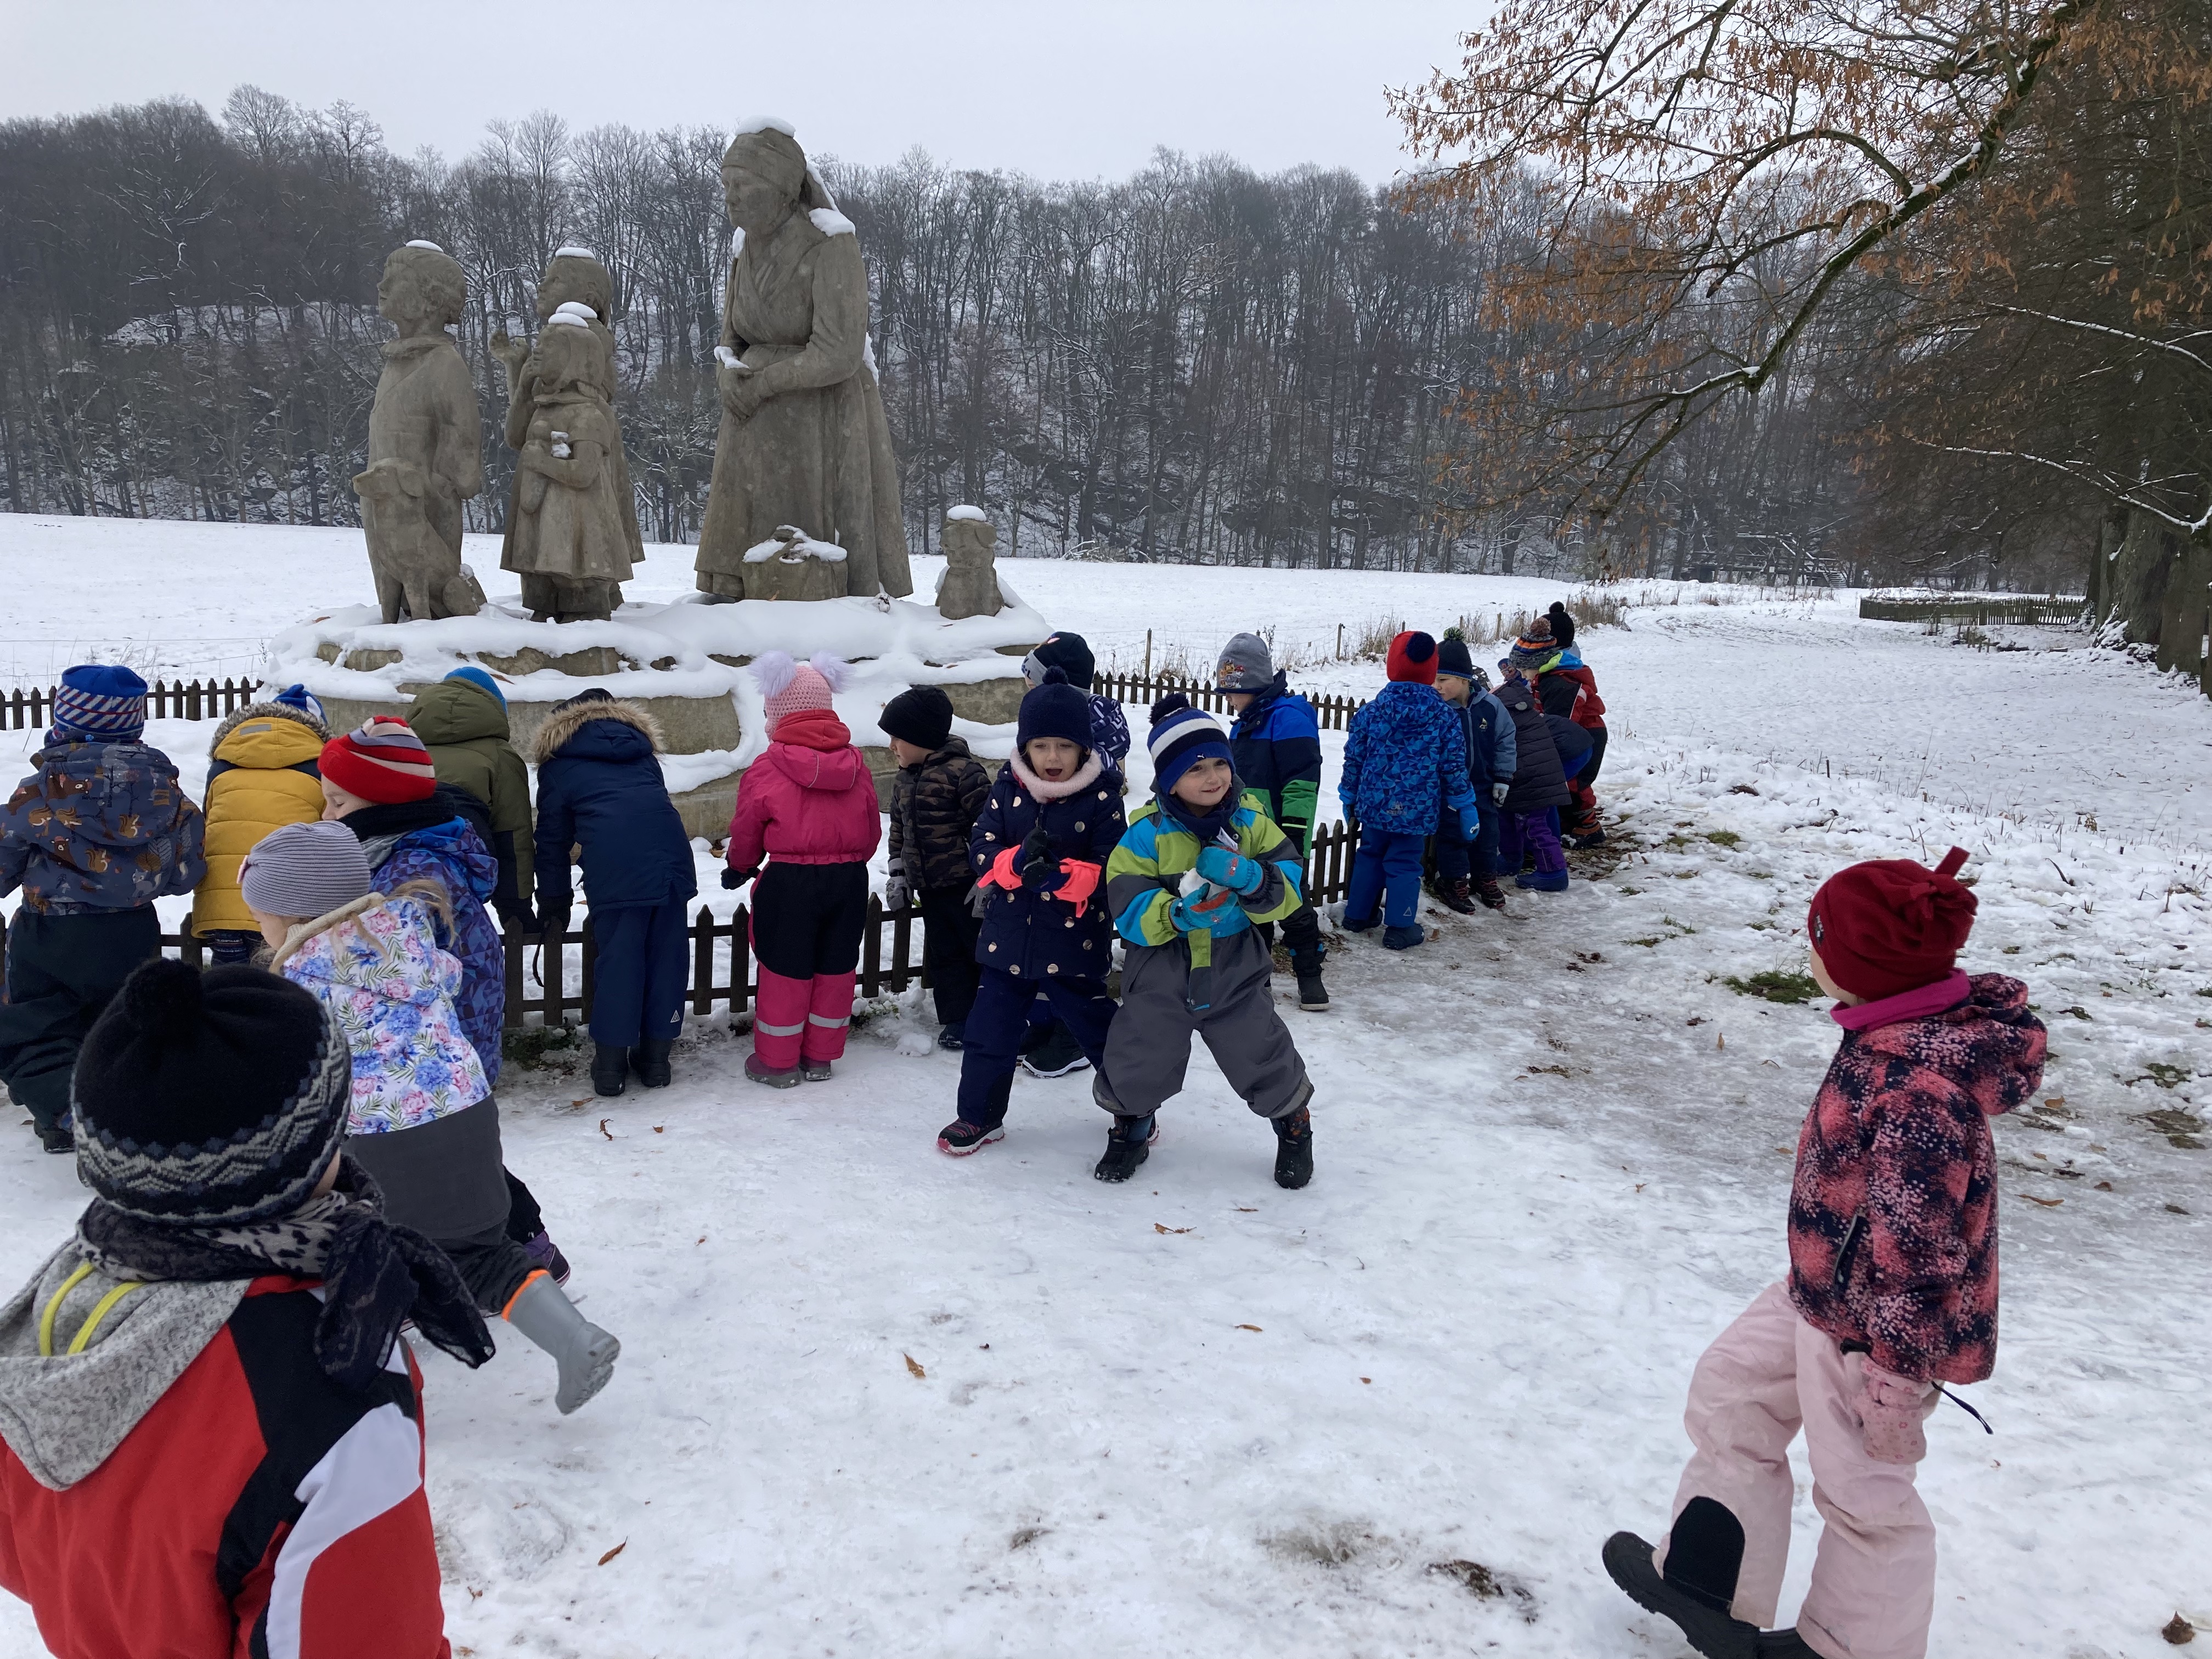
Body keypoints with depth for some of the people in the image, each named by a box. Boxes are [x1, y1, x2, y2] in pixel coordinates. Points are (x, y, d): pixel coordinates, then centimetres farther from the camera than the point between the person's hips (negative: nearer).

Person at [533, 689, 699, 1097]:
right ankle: (656, 1056, 18)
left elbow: (553, 841, 19)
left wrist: (553, 906, 26)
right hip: (671, 854, 3)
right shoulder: (638, 743, 31)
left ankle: (610, 1064, 9)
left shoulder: (559, 764, 20)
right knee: (667, 956, 11)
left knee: (617, 960, 4)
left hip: (614, 868, -3)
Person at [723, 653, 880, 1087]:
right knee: (836, 968, 13)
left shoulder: (767, 770, -9)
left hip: (791, 882, -4)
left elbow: (746, 831, 1)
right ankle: (820, 1056, 24)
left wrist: (739, 868, 21)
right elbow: (872, 826, 10)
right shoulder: (854, 763, 4)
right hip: (850, 878, 4)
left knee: (785, 969, 8)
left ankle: (777, 1061, 18)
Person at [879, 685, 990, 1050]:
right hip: (929, 889, 8)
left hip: (965, 884, -8)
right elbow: (899, 832, 20)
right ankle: (957, 1019, 21)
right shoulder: (903, 782, 11)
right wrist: (898, 875, 15)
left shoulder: (963, 772, -15)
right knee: (943, 955, 12)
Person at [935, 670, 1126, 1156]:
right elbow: (981, 851, -4)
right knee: (990, 1030, 9)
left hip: (1075, 946, -3)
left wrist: (1067, 877, -30)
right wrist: (1017, 861, -25)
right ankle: (979, 1115, 27)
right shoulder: (1008, 789, -1)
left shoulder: (1101, 797, -11)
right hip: (1008, 939, 3)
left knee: (1099, 1030, 8)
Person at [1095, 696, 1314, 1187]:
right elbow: (1128, 908, -15)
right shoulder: (1147, 832, -12)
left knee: (1266, 1061, 9)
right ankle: (1131, 1127, 40)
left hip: (1235, 971, 1)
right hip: (1160, 975, -1)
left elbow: (1290, 890, -7)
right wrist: (1178, 914, -33)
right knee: (1137, 1067, 8)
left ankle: (1294, 1125, 39)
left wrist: (1250, 880, -28)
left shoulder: (1250, 824, -4)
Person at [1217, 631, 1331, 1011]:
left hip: (1282, 838, -8)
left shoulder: (1289, 718, -16)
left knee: (1293, 905, -1)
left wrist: (1293, 833, -21)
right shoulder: (1244, 723, 13)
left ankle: (1310, 976, 10)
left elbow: (1302, 781, -20)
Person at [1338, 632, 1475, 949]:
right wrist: (1466, 807, 7)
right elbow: (1454, 768, -4)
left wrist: (1349, 798, 15)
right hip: (1416, 811, -2)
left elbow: (1354, 760, 1)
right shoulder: (1446, 719, -7)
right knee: (1405, 864, 6)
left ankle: (1358, 914, 28)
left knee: (1369, 856, 20)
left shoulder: (1369, 713, -5)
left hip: (1374, 805, 2)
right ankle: (1400, 928, 11)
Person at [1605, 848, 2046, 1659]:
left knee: (1861, 1490, 13)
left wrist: (1897, 1377, -20)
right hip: (1822, 1289, 10)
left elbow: (1920, 1249, -29)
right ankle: (1703, 1583, 41)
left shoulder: (1920, 1089, -34)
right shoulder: (1904, 1028, -5)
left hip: (1875, 1325, -10)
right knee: (1731, 1393, 22)